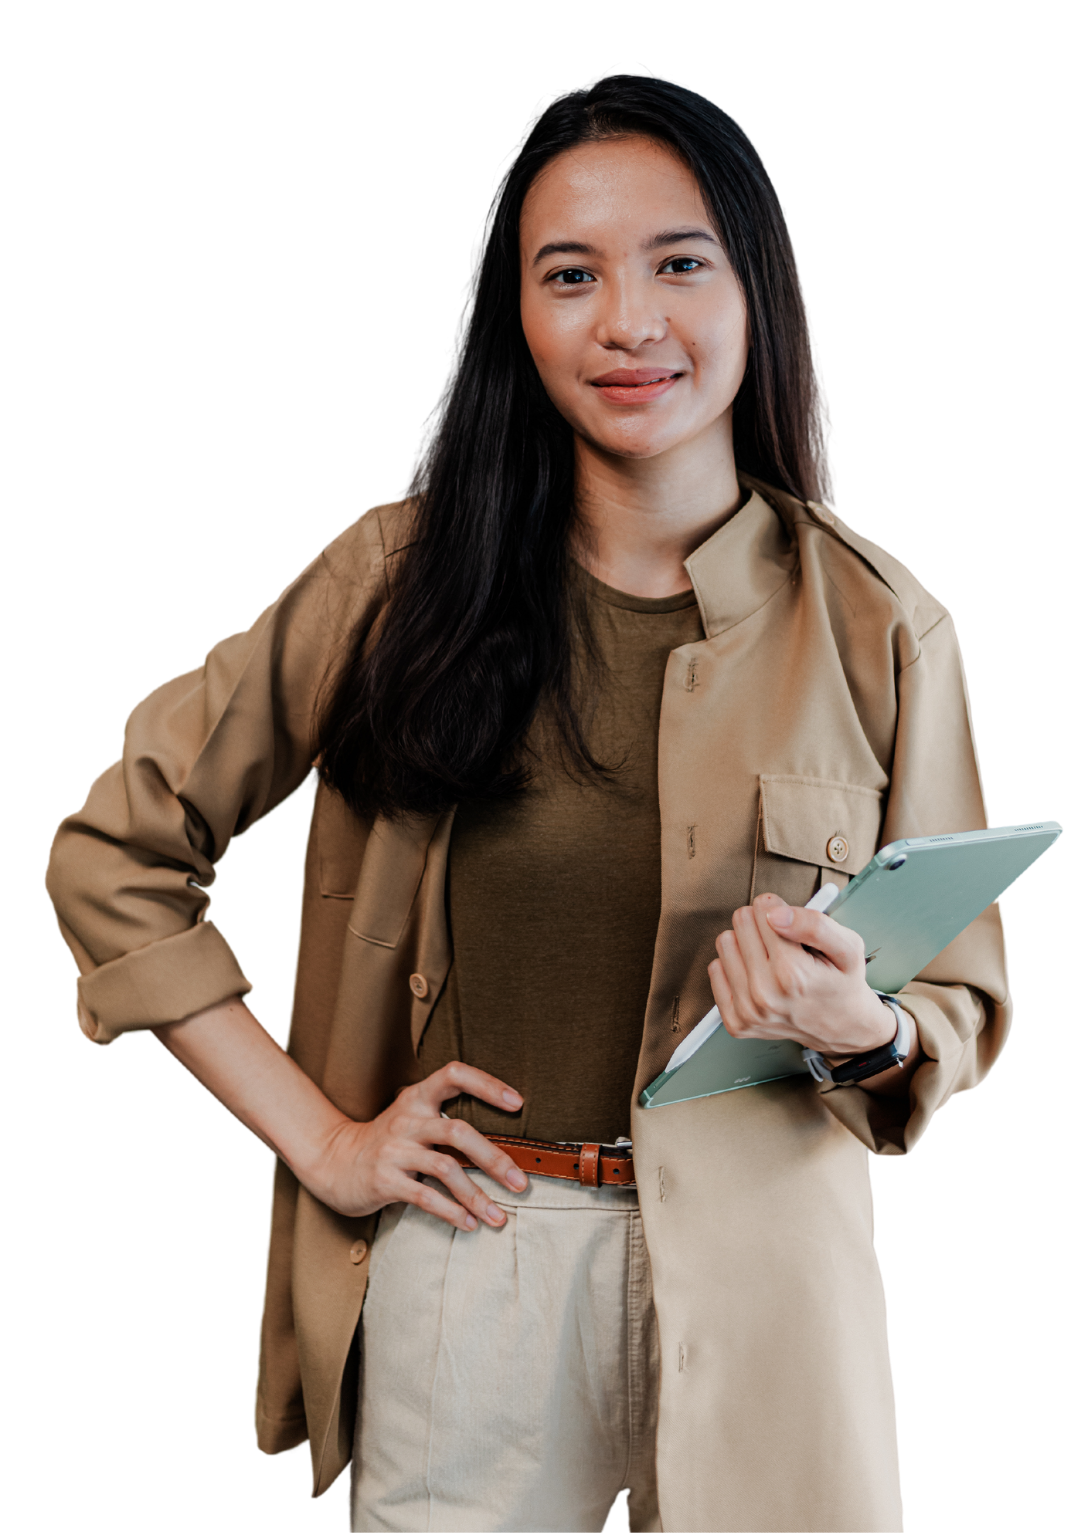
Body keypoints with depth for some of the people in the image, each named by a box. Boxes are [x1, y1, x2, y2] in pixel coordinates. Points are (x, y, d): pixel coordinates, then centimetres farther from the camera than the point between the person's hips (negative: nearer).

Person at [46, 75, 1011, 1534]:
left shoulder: (879, 627, -3)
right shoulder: (408, 573, -4)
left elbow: (965, 1004, 4)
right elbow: (113, 853, 1)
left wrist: (861, 1026, -20)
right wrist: (318, 1139, -4)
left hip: (760, 1279, 1)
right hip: (466, 1270, 0)